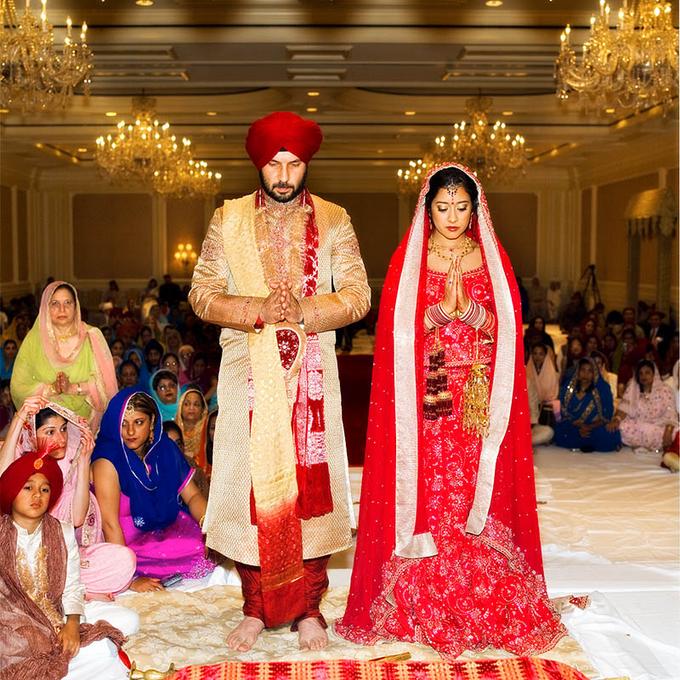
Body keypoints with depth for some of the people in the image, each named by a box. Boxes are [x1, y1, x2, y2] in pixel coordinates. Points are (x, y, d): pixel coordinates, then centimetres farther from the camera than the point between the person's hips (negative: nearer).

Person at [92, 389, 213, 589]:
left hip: (169, 531, 6)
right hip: (126, 545, -5)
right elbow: (109, 524, -22)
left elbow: (192, 496, 2)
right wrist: (131, 578, -27)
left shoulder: (164, 449, 1)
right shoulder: (107, 462, -17)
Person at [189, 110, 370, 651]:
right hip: (248, 375, 0)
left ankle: (309, 610, 15)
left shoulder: (333, 221, 5)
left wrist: (302, 313, -17)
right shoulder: (228, 220, 7)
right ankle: (256, 608, 16)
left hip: (311, 376, 0)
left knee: (311, 484, 2)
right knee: (252, 486, 2)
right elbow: (202, 294, 1)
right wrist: (258, 310, -15)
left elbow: (357, 296, -1)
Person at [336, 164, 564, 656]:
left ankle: (486, 606, 10)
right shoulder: (409, 260, 5)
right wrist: (442, 310, -16)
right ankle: (421, 606, 9)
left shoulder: (491, 259, 10)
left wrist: (467, 309, -15)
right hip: (423, 400, -1)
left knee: (476, 495, -1)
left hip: (479, 401, 1)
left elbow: (503, 328, 2)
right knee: (425, 494, -3)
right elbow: (399, 331, -2)